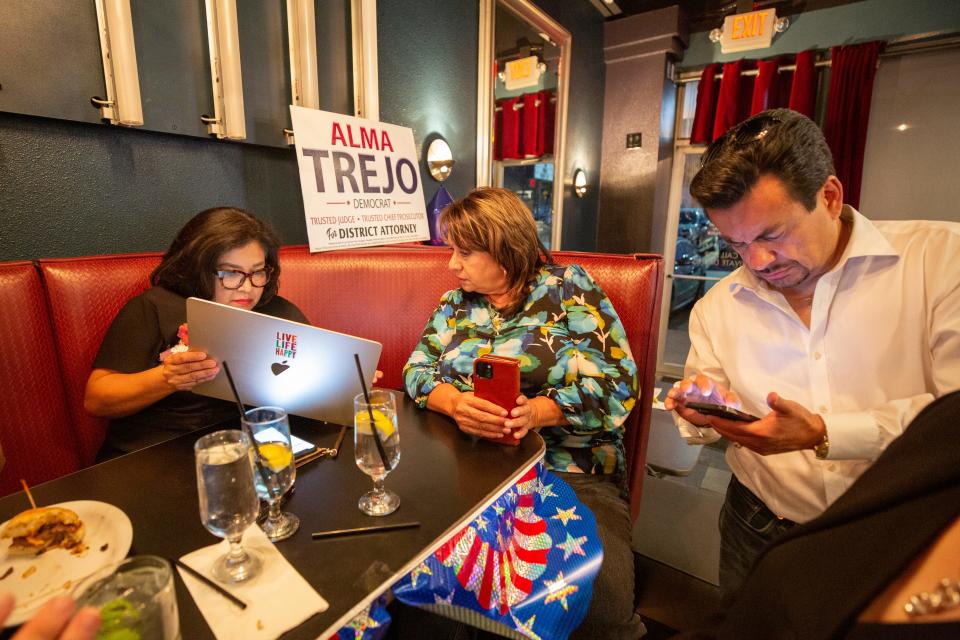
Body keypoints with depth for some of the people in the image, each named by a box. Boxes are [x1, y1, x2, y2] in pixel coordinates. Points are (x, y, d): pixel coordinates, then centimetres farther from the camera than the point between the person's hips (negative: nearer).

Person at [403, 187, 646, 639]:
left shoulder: (568, 288, -2)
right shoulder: (456, 303, 13)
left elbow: (615, 386, -8)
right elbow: (417, 369, 6)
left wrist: (535, 412, -24)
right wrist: (454, 402, -17)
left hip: (570, 471, -3)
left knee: (602, 602, -25)